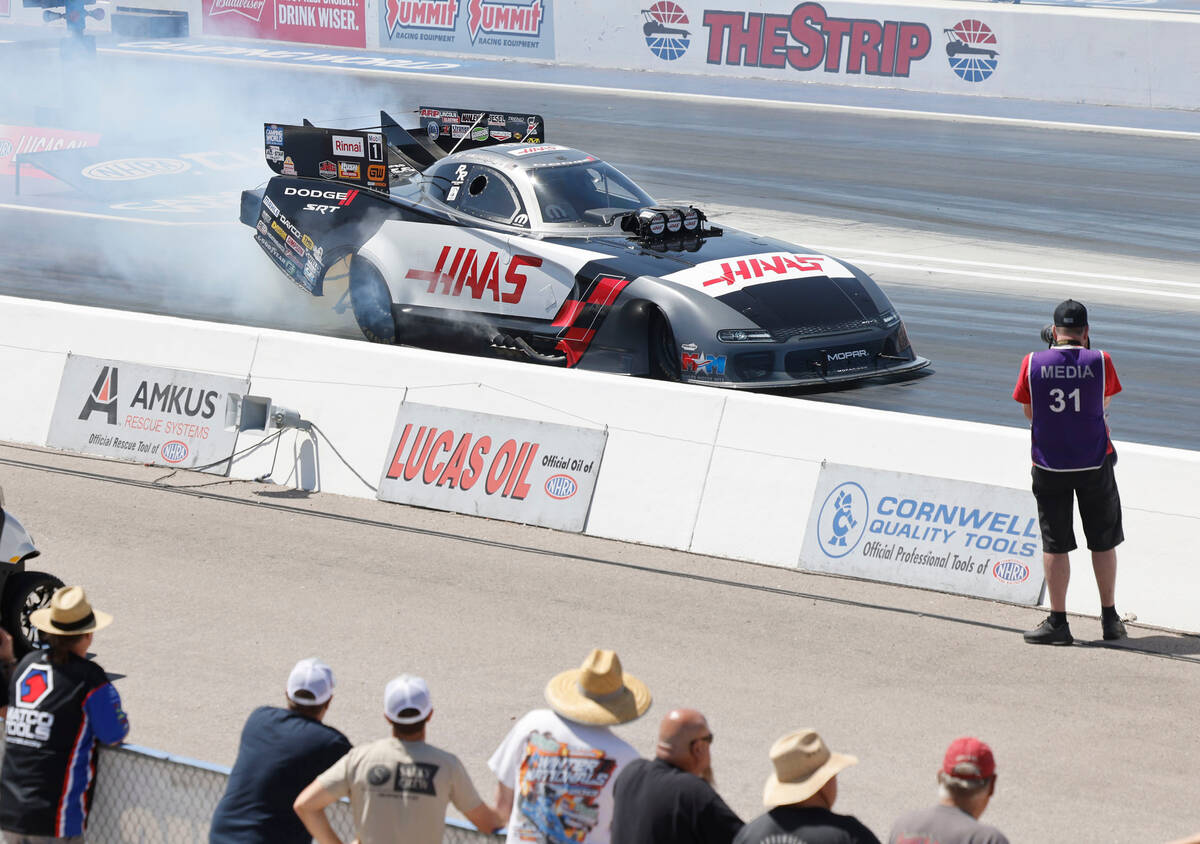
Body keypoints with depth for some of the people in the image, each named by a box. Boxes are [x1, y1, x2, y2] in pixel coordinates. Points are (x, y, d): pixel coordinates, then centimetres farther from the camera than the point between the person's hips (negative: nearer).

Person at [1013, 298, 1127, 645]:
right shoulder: (1100, 362, -8)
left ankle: (1057, 621, 6)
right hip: (1095, 463, 0)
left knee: (1055, 544, 6)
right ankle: (1110, 618, 20)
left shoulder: (1033, 363, -7)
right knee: (1103, 541, 13)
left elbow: (1029, 411, 3)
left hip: (1049, 466, 0)